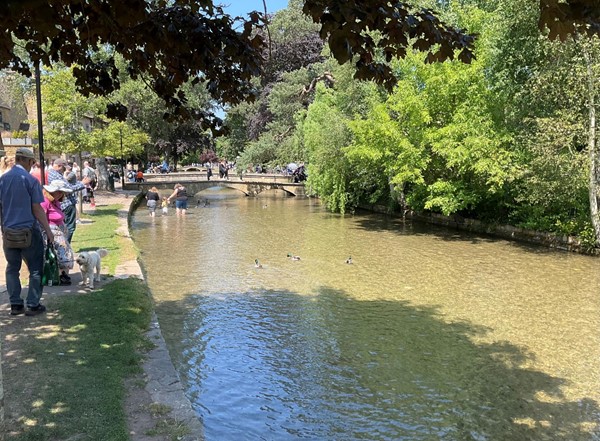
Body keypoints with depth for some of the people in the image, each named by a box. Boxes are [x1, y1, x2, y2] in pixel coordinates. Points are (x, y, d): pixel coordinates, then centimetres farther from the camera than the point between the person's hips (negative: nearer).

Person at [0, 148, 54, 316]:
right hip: (29, 230, -5)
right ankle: (33, 305, 6)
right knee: (35, 269, 5)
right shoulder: (30, 180, -10)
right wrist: (48, 230, -4)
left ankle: (15, 304, 17)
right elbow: (37, 209, -10)